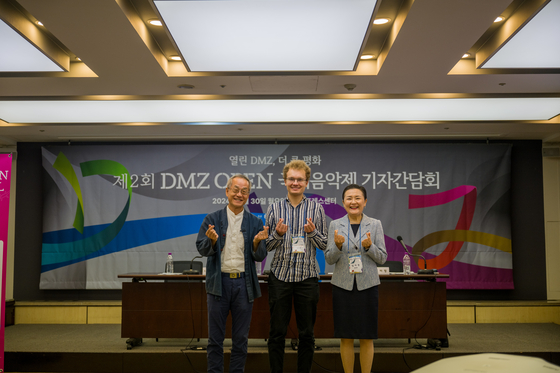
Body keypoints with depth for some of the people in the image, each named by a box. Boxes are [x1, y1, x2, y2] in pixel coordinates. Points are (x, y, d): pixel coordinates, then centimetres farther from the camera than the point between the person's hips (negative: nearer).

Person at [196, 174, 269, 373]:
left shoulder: (255, 223, 5)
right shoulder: (212, 219, 2)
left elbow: (260, 257, 2)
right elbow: (202, 249, -2)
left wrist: (257, 242, -19)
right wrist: (212, 240, -23)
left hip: (244, 284, 1)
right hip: (219, 282, -1)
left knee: (241, 338, 10)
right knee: (215, 337, 7)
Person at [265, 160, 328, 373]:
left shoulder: (316, 208, 3)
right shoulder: (274, 209, 4)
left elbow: (324, 245, 4)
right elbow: (267, 246, 5)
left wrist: (312, 232, -15)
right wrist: (277, 234, -15)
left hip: (307, 277, 0)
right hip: (280, 275, 0)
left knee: (306, 333, 9)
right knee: (277, 332, 7)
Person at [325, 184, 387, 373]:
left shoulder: (375, 224, 3)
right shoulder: (335, 225, 4)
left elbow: (382, 258, 2)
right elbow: (329, 259, 3)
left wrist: (369, 246, -17)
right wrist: (338, 246, -17)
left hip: (367, 285, 0)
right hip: (342, 286, 0)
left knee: (366, 338, 5)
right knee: (346, 338, 6)